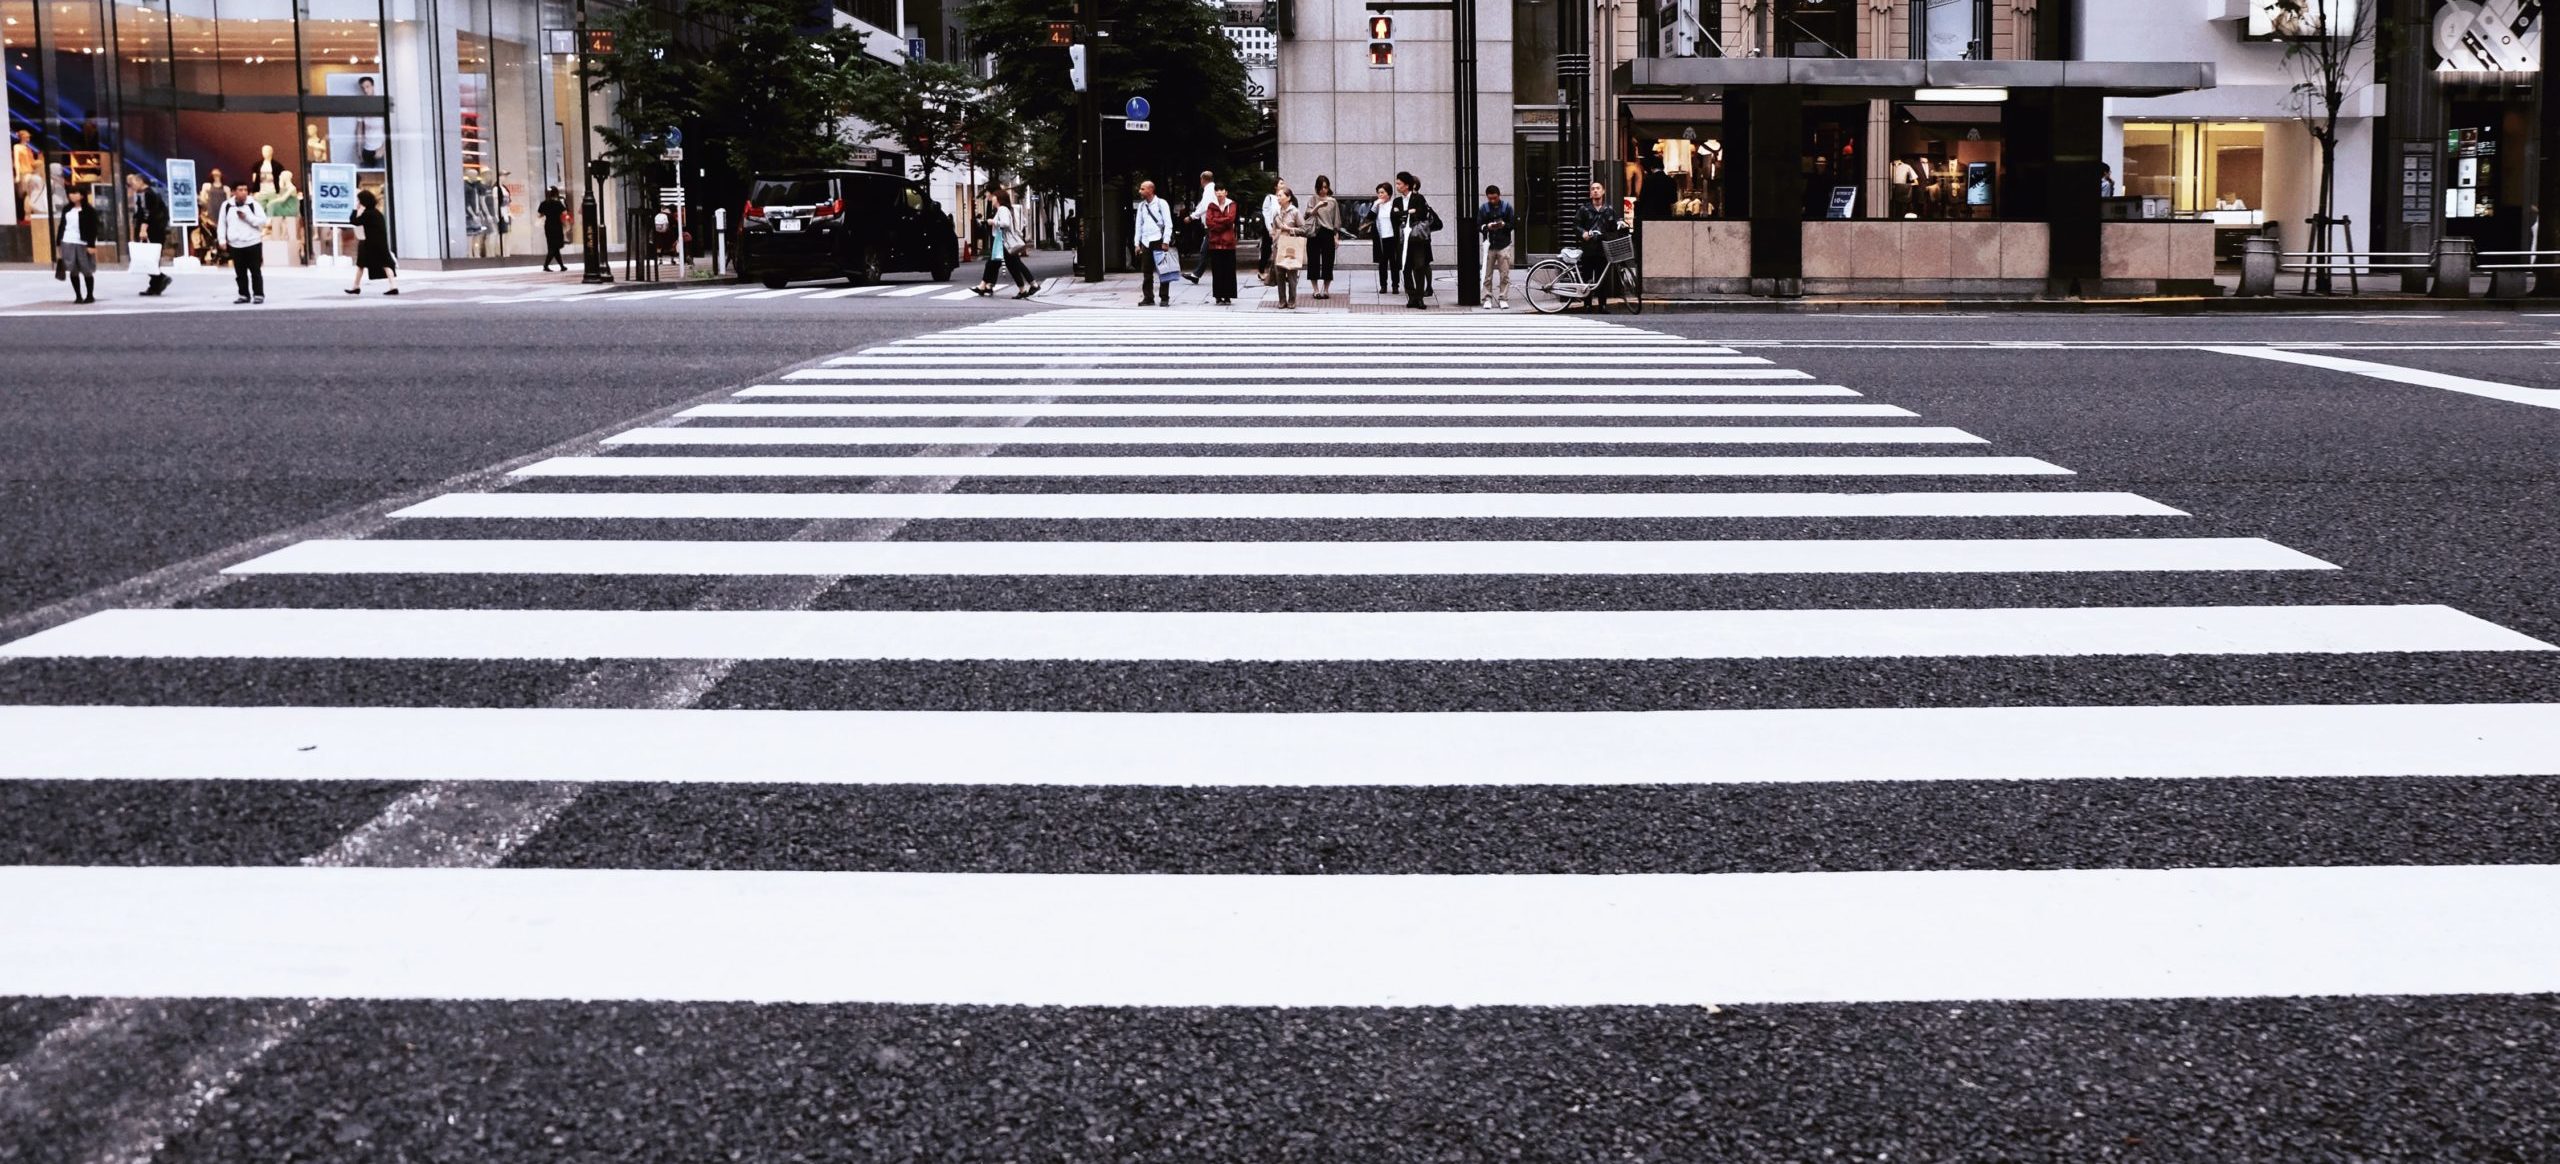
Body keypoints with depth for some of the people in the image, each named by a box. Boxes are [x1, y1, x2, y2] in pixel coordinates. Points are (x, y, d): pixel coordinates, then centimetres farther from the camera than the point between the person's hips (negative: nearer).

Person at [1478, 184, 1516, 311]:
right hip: (1489, 245, 1)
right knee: (1487, 275, 1)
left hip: (1504, 245, -1)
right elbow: (1478, 226, 3)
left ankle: (1503, 299, 4)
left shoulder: (1506, 207, 3)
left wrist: (1504, 225, -17)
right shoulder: (1483, 208, 4)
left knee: (1504, 274, -1)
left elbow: (1513, 224, 3)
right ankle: (1487, 299, 6)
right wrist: (1488, 226, -17)